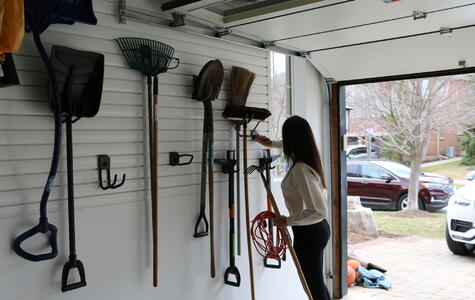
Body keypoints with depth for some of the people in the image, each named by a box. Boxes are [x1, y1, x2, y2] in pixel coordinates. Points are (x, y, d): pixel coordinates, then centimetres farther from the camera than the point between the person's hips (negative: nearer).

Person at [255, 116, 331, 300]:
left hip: (307, 233, -9)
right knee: (317, 284, 23)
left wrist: (287, 221, -23)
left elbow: (318, 211, -30)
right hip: (318, 229, 9)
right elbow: (291, 146, 27)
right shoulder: (310, 157, 1)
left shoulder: (300, 170, -27)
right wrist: (270, 144, 35)